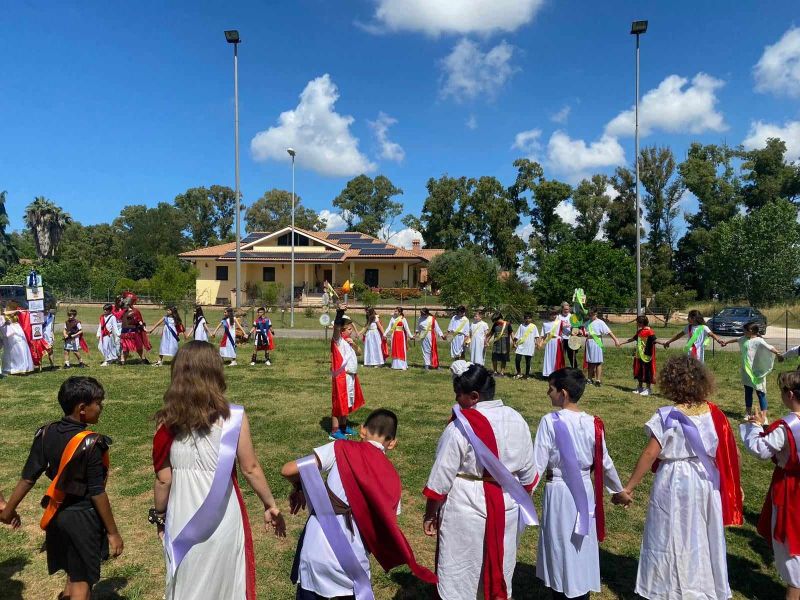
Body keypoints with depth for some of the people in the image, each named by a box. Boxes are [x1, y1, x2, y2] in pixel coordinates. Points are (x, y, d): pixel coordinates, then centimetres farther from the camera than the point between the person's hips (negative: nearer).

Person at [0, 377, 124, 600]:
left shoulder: (45, 433, -6)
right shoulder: (91, 444, -24)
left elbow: (28, 477, -1)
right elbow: (97, 493, -20)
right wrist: (113, 532, -11)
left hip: (57, 514, 6)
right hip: (84, 517, -6)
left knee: (73, 572, 28)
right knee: (82, 581, 10)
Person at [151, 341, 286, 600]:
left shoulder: (168, 421, -9)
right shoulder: (233, 417, -14)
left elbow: (163, 479, -4)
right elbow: (250, 469, -8)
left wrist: (160, 516, 13)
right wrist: (270, 505, 6)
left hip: (182, 518, 2)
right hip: (222, 518, -2)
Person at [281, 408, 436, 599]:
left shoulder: (341, 448, -3)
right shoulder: (392, 479, 6)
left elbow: (288, 470, -5)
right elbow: (388, 530, 8)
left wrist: (300, 488, 14)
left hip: (315, 554, -1)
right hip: (352, 564, 1)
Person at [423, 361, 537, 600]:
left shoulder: (460, 428, -21)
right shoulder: (516, 420, -3)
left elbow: (441, 478, -16)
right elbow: (527, 472, 6)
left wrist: (430, 514, -3)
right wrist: (521, 501, 21)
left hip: (466, 509, -5)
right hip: (506, 507, 6)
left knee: (460, 572, 11)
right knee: (500, 566, 23)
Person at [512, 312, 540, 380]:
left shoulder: (534, 326, 5)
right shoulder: (521, 326, 7)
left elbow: (536, 336, 2)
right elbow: (516, 336, 7)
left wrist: (537, 342, -12)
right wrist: (514, 343, 1)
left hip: (529, 347, -1)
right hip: (520, 346, 1)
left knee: (528, 362, 5)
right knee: (517, 360, -7)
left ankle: (527, 375, 18)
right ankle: (519, 373, 11)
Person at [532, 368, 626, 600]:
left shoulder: (550, 422, -18)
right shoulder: (593, 423, -4)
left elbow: (538, 465, -16)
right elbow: (605, 463, 6)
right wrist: (619, 490, 23)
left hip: (558, 492, -4)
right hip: (585, 491, 4)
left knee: (560, 548, 12)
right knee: (583, 547, 19)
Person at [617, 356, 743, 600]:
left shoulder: (668, 416, -18)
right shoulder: (714, 414, -4)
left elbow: (649, 455, -19)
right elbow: (728, 452, 2)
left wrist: (629, 487, -13)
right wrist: (732, 485, 17)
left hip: (675, 482, -5)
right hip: (707, 481, 5)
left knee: (672, 539, 11)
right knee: (703, 537, 20)